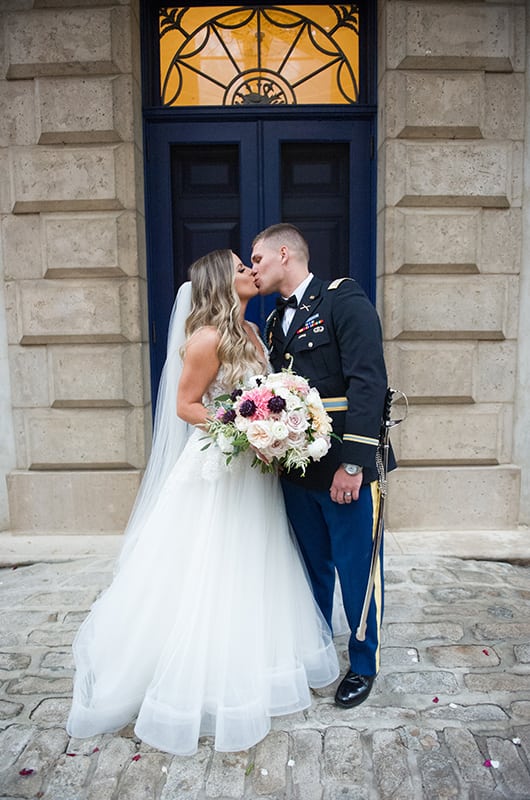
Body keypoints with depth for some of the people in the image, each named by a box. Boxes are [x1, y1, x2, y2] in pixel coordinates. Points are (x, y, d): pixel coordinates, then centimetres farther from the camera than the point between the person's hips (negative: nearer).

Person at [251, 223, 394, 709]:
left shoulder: (344, 299, -9)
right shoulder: (276, 320, 15)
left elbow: (368, 382, -18)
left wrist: (353, 464, -22)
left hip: (346, 469, -7)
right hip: (298, 468, 7)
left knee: (356, 571, 9)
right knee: (312, 568, 21)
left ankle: (364, 665, 32)